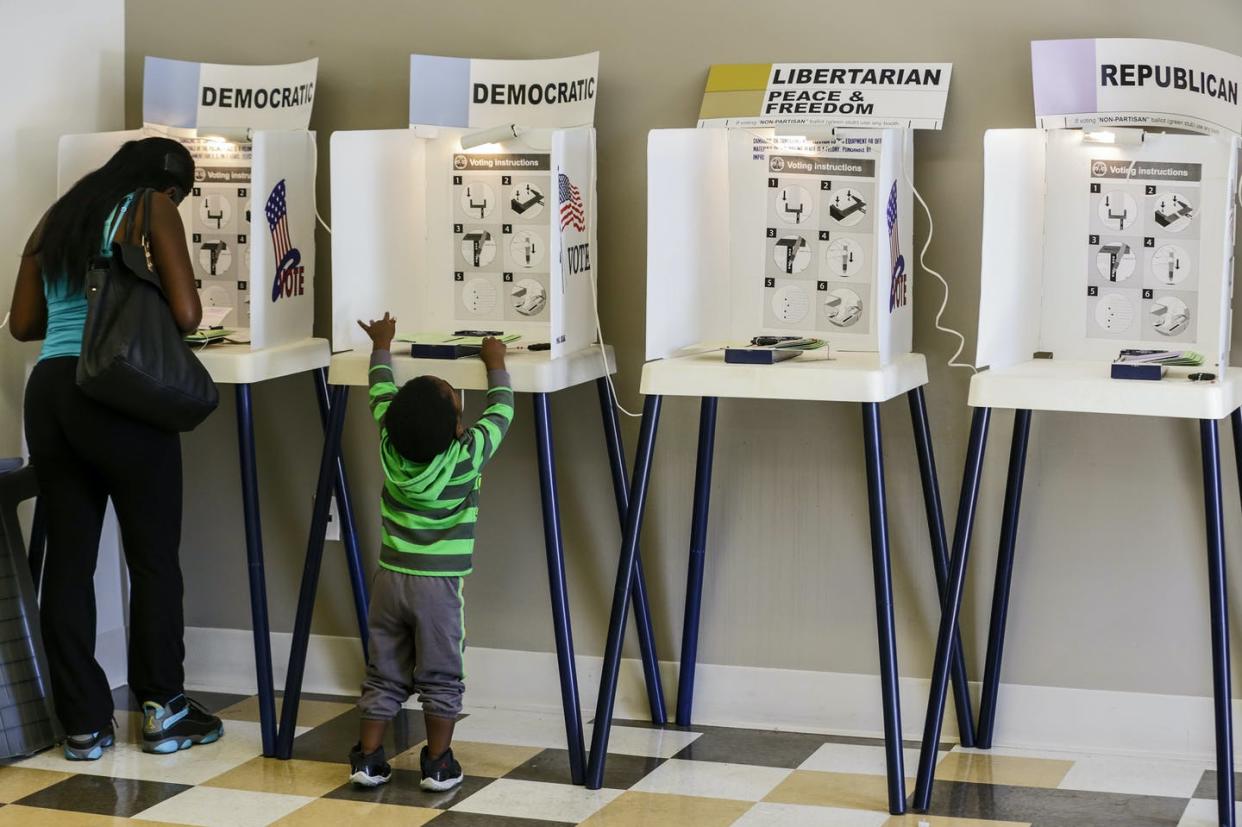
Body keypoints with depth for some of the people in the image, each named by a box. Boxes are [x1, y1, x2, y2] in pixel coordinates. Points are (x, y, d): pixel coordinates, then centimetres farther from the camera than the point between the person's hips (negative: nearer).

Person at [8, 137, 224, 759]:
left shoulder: (55, 218, 18)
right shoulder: (152, 209, 1)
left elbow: (23, 324, 17)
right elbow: (186, 315, -8)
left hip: (49, 392, 6)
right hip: (120, 395, -6)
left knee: (67, 561, 7)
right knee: (154, 557, 6)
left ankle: (83, 724, 10)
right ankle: (162, 710, 13)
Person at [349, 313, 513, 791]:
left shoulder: (391, 443, -6)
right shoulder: (467, 456, -16)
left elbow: (381, 392, 11)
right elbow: (501, 411, -1)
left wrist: (381, 347, 28)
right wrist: (495, 364, 14)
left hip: (391, 577, 4)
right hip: (439, 585, -4)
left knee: (384, 675, 11)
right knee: (440, 678, 7)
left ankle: (368, 759, 14)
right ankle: (438, 765, 11)